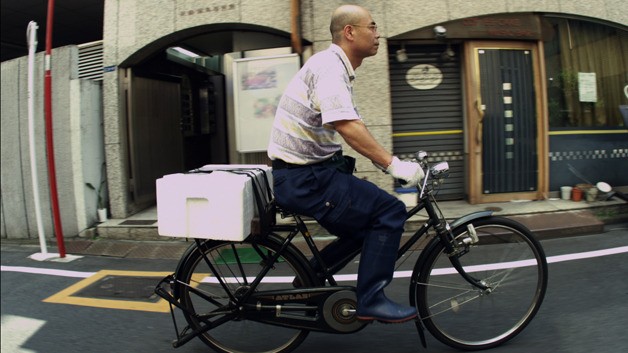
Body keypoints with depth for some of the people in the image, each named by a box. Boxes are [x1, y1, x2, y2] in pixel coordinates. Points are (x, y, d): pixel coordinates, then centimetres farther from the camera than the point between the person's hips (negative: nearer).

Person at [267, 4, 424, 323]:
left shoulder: (338, 69, 17)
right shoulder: (329, 66, -15)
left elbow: (352, 128, 18)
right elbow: (347, 127, -28)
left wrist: (389, 161, 11)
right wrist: (393, 164, -26)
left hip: (310, 173, 10)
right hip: (304, 178, -10)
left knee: (369, 223, 17)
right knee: (390, 211, -15)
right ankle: (371, 301, -3)